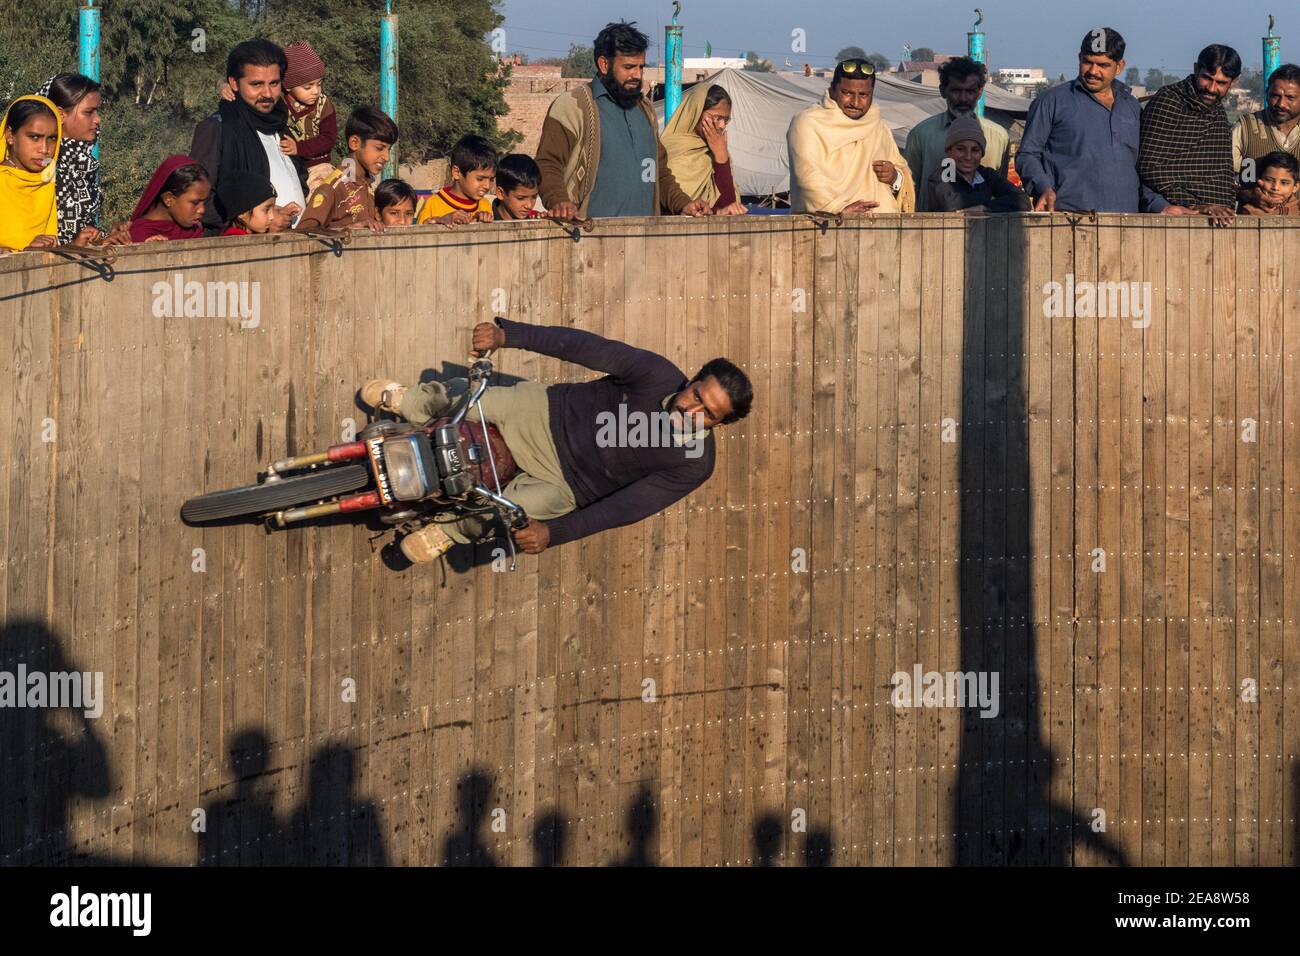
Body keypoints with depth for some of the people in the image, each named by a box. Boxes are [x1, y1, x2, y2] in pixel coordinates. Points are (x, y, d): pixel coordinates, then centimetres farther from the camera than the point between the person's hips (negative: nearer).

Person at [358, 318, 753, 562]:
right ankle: (405, 401, 27)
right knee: (450, 402, -9)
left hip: (565, 483, -2)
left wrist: (555, 532, -35)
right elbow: (585, 347, -22)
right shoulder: (659, 375, -20)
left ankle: (450, 533, 6)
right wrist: (507, 334, -32)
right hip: (549, 413, 2)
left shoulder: (693, 465, -22)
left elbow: (626, 507, -25)